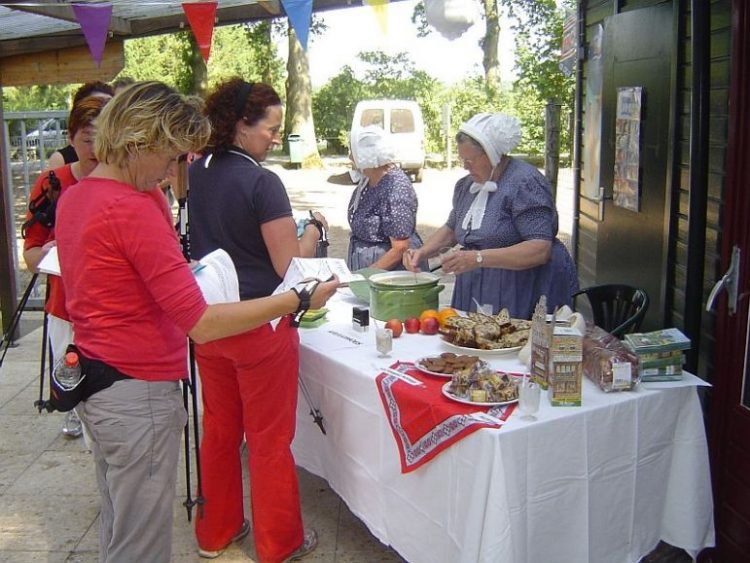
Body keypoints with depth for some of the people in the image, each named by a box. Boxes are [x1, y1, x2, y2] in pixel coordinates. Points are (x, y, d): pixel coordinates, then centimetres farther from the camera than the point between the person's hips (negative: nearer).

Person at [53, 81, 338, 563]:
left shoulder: (72, 198, 7)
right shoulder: (135, 210, -23)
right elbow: (202, 325, -25)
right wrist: (299, 300, -21)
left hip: (93, 378, 10)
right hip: (138, 392, -10)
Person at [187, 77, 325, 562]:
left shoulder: (197, 173, 3)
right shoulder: (263, 182, -18)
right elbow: (289, 266, -17)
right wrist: (313, 228, -1)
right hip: (260, 326, -7)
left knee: (219, 429, 19)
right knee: (269, 440, 7)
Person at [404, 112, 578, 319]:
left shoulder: (525, 183, -15)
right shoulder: (467, 185, 9)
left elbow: (541, 249, -23)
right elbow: (452, 228, 23)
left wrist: (478, 258, -29)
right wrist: (423, 251, 4)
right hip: (478, 294, 6)